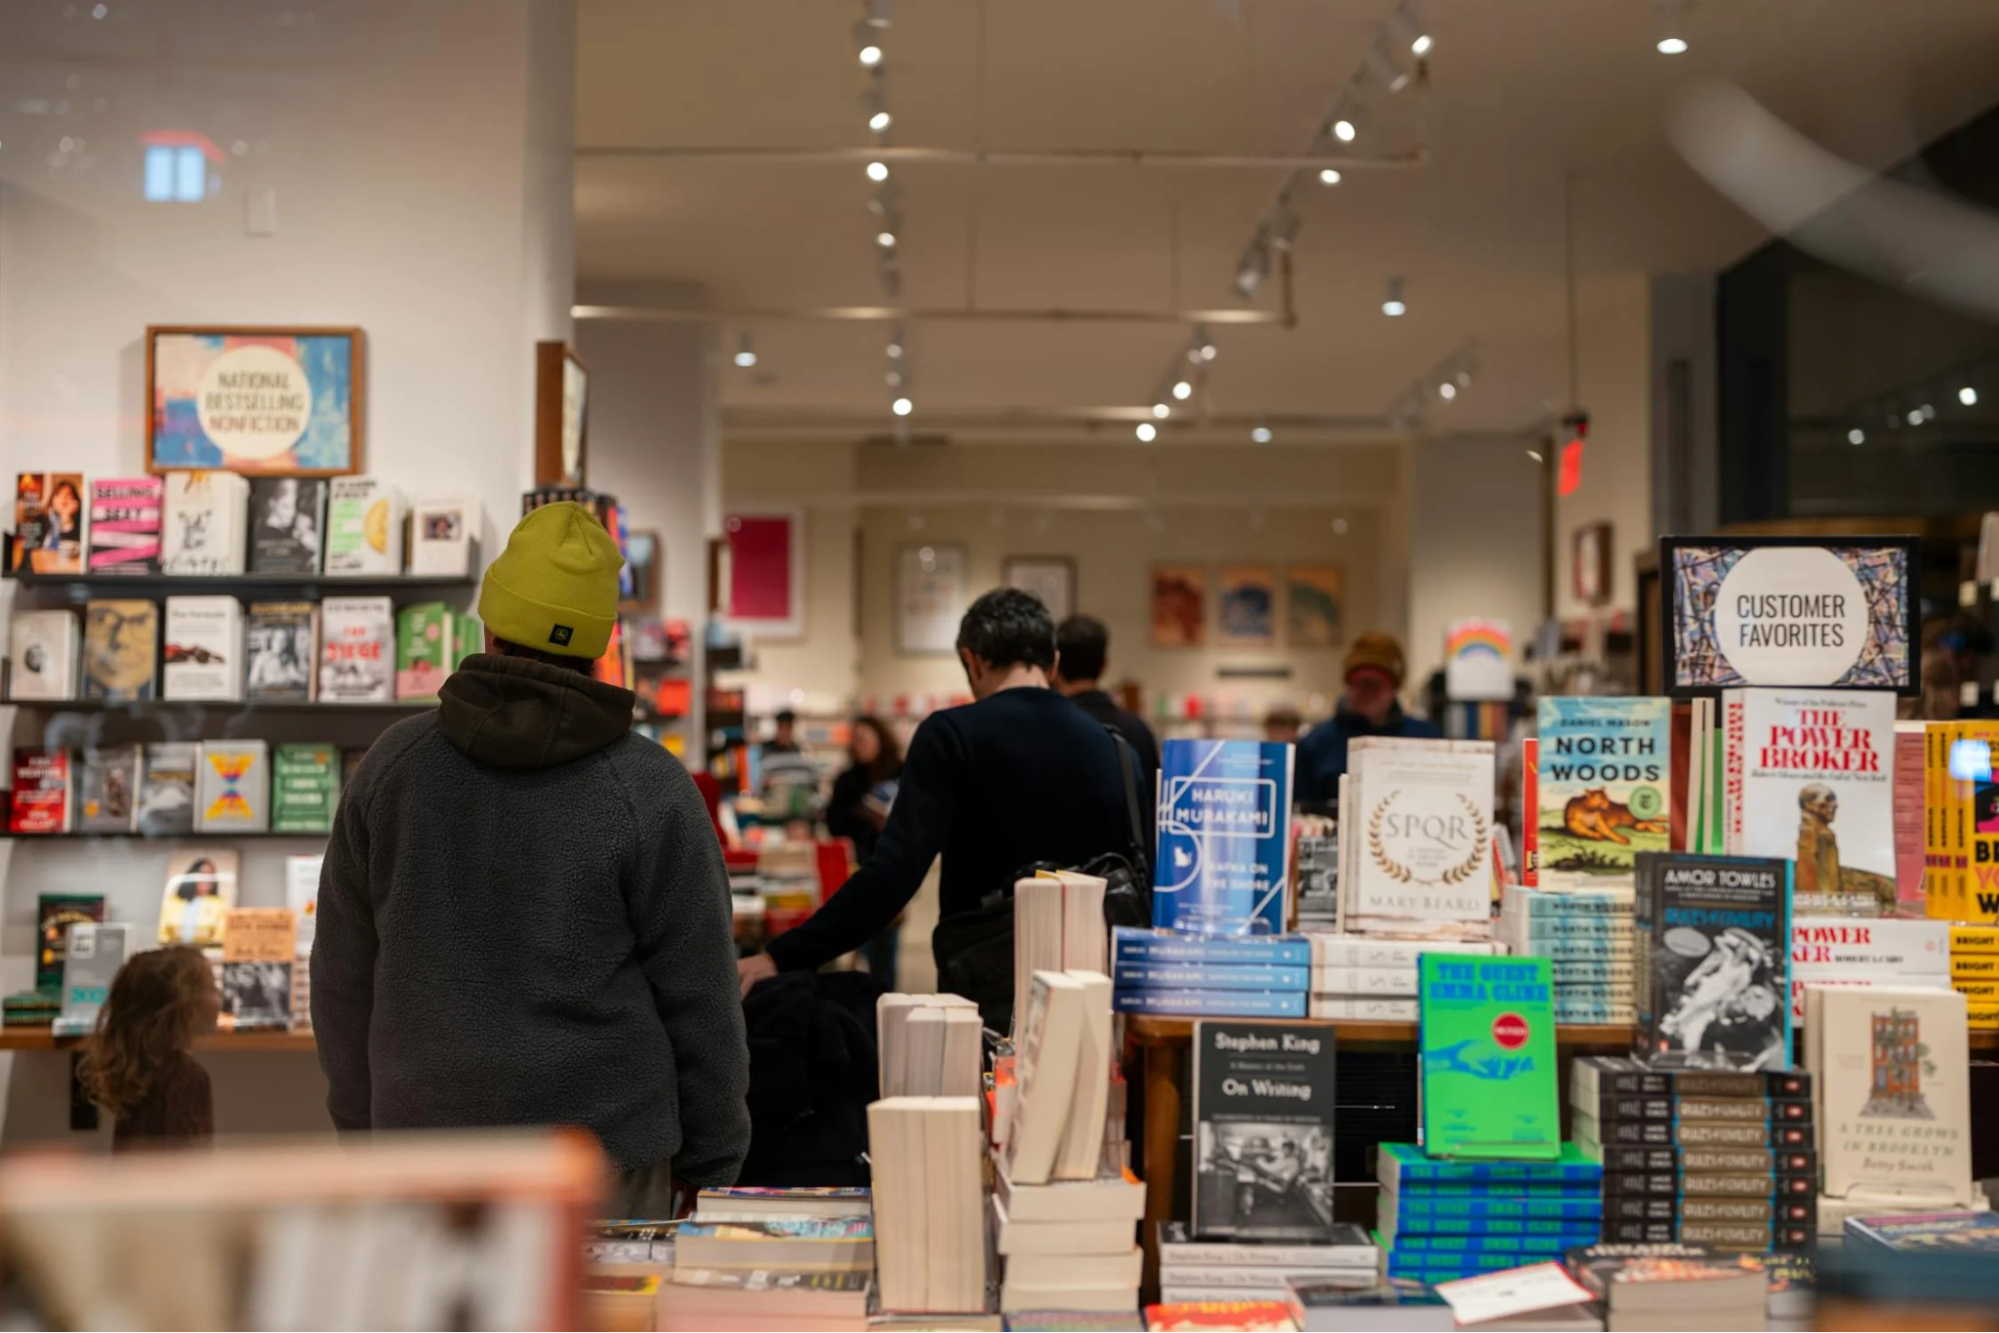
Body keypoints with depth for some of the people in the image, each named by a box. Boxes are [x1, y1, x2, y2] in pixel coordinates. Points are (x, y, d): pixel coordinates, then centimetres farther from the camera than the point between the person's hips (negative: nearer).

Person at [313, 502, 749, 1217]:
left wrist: (362, 1129, 21)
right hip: (602, 1157, -3)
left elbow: (342, 977, 10)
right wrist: (712, 1167, 7)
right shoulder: (650, 790, -8)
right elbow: (700, 1002, -4)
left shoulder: (394, 763, 2)